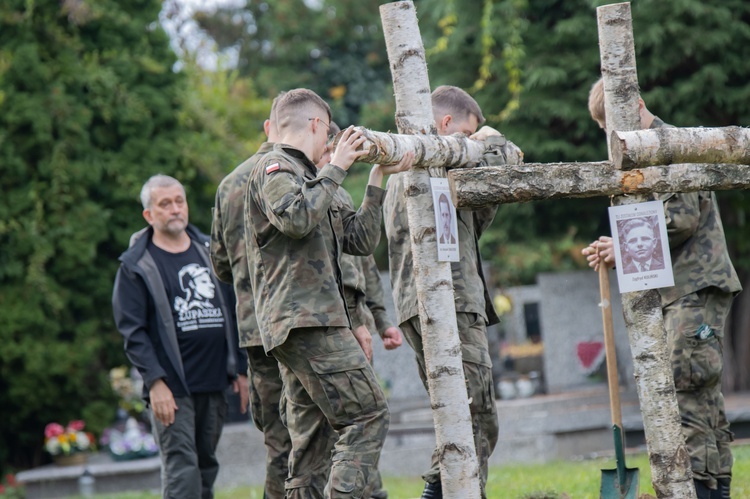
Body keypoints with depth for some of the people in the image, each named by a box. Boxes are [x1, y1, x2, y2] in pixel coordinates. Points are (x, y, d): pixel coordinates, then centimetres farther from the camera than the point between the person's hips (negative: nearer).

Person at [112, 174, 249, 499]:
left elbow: (231, 312, 18)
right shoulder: (136, 266, -1)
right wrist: (155, 381, -15)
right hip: (172, 387, -5)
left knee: (206, 468, 9)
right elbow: (132, 330, -6)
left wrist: (240, 370, 13)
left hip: (214, 384, 5)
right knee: (181, 471, -12)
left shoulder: (209, 252, 15)